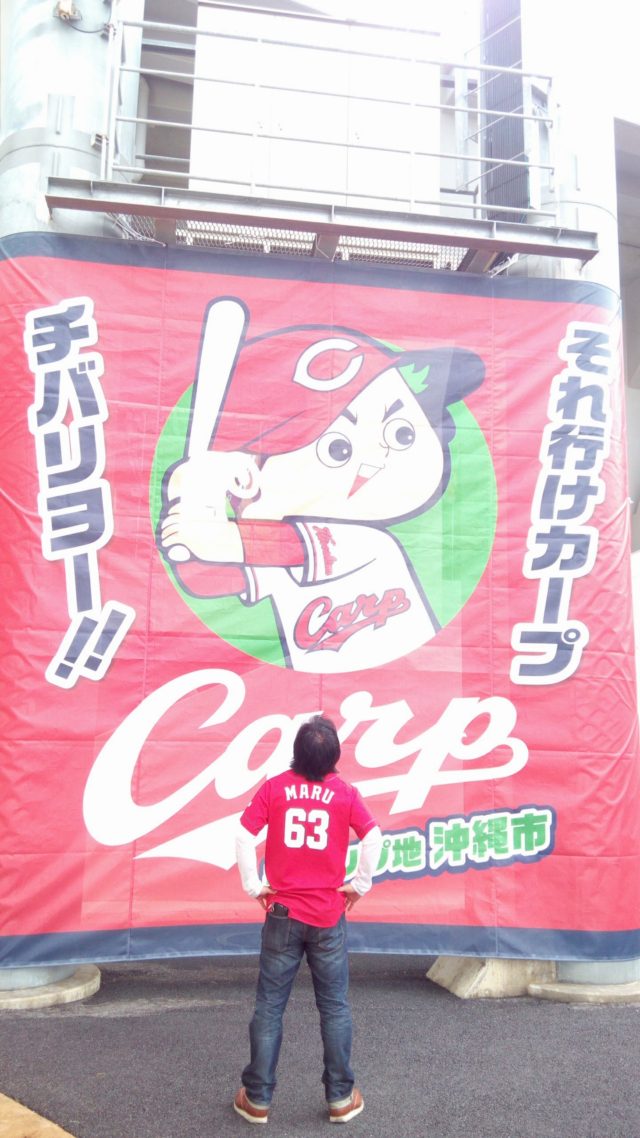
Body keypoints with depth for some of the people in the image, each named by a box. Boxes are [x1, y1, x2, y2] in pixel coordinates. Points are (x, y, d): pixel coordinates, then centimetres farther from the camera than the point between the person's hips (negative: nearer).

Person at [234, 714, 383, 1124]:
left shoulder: (274, 788, -5)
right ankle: (341, 1098, 21)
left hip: (283, 913, 0)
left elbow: (244, 836, -12)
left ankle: (257, 1098, 19)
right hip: (329, 915, 0)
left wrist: (253, 886, -3)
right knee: (335, 1007, 12)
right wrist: (359, 885, -3)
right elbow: (374, 837, -13)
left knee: (270, 1006, 10)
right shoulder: (345, 792, -4)